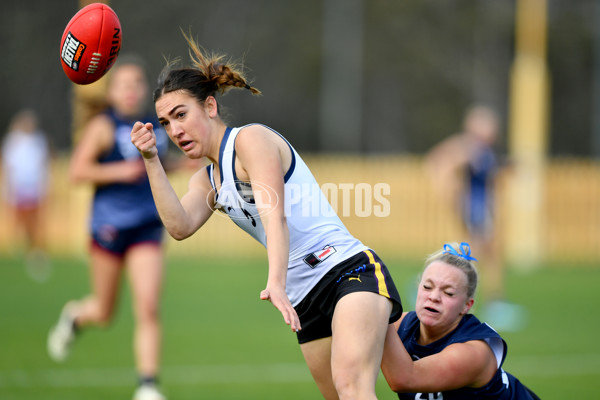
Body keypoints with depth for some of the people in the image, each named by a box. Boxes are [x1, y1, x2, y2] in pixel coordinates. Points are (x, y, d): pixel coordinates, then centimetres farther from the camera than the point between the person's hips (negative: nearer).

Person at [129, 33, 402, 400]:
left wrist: (277, 282, -35)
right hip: (306, 300, 9)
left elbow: (274, 215, -21)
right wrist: (152, 161, -7)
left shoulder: (251, 138, -5)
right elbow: (180, 226, -2)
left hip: (350, 269, -9)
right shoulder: (206, 181, 20)